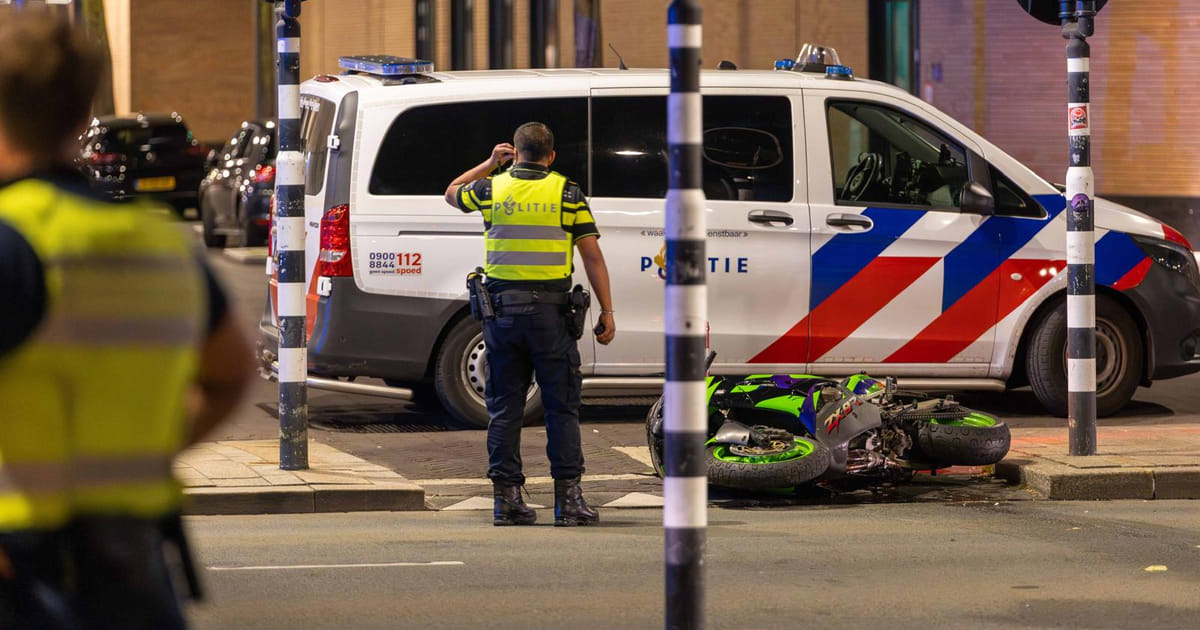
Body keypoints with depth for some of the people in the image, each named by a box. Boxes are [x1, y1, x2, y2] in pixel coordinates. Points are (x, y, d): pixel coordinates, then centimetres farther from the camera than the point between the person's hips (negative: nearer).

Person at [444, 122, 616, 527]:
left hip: (502, 308, 2)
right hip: (550, 311, -2)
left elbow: (452, 193, 26)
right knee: (561, 405, 4)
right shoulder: (566, 193, -1)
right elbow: (592, 255, -4)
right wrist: (606, 312, 0)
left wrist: (490, 163, 30)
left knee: (504, 406, 8)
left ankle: (506, 497, 7)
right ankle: (568, 497, 0)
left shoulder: (491, 189, 3)